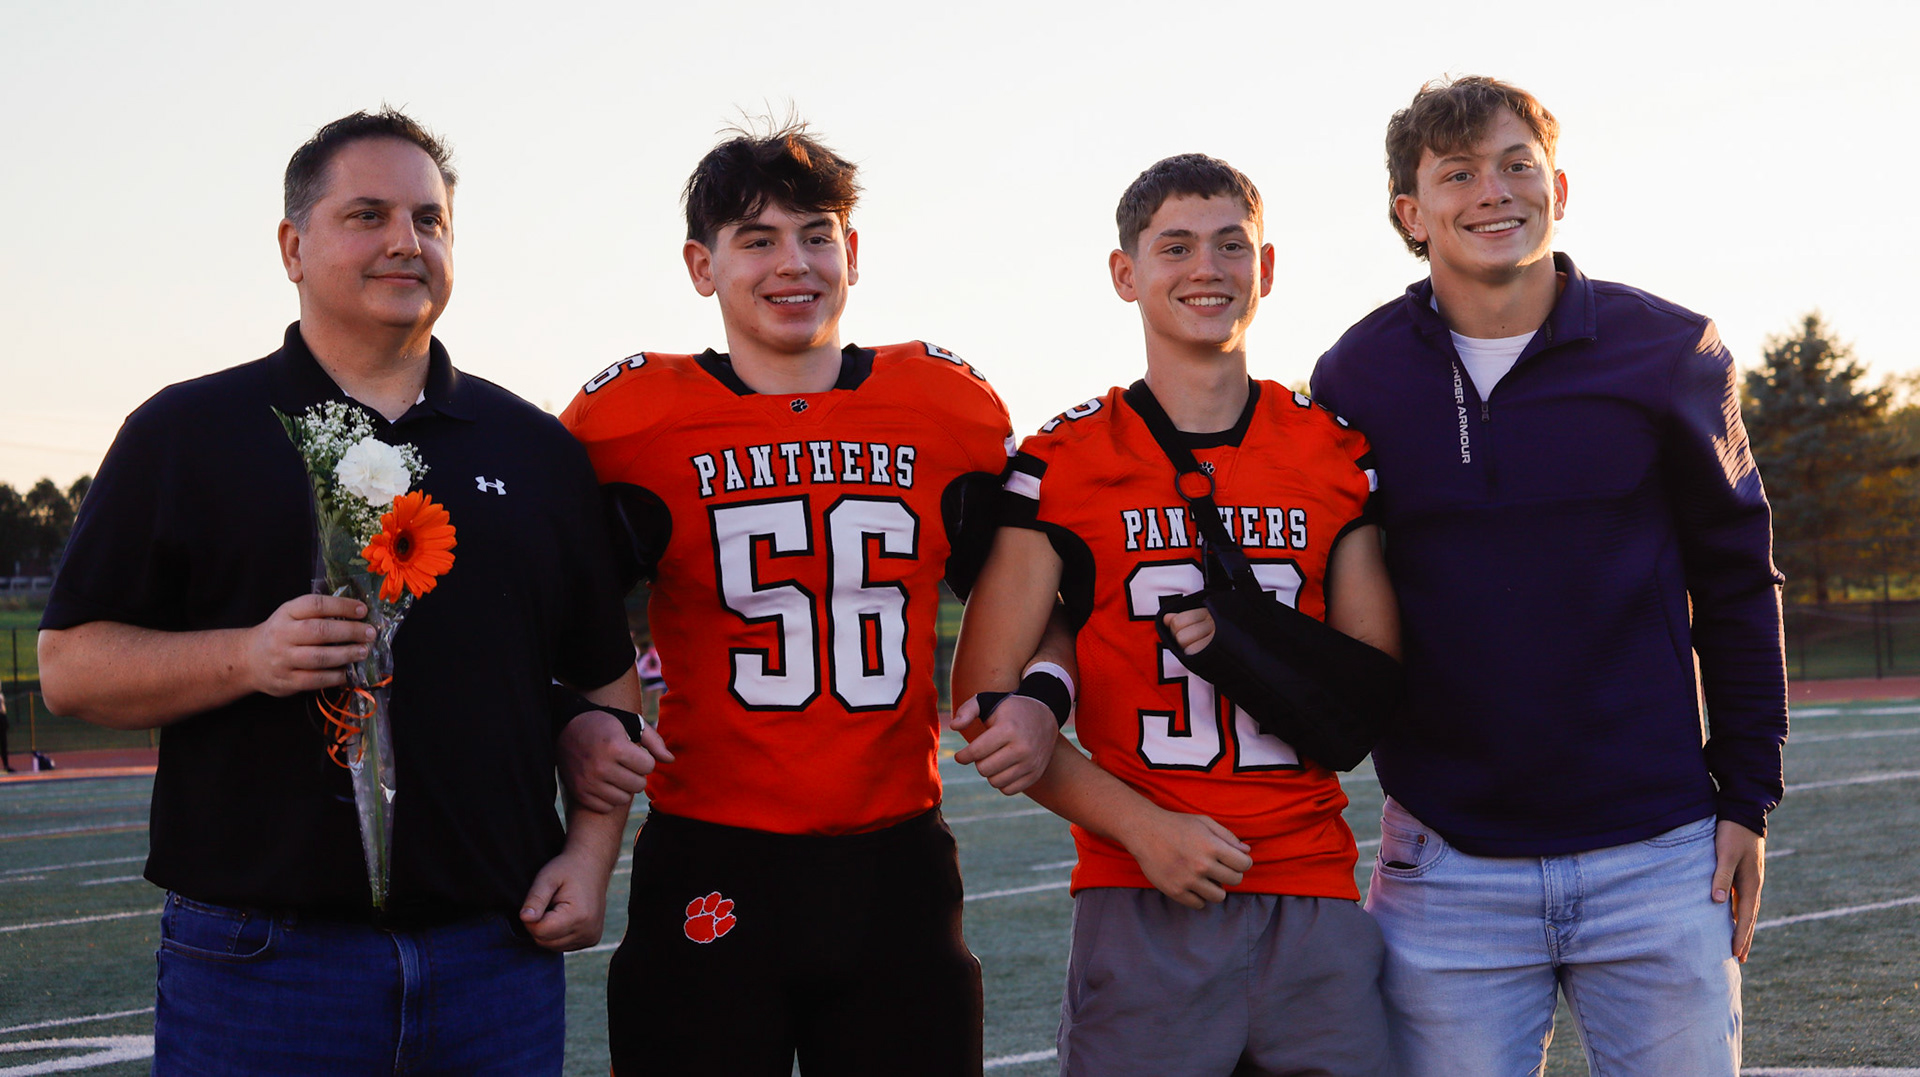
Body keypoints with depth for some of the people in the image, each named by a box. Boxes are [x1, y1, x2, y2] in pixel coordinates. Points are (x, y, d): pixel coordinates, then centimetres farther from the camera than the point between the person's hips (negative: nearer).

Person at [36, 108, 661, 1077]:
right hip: (257, 957, -2)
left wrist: (590, 854, 2)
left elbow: (607, 678, 16)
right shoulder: (187, 433, 4)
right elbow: (71, 665, 0)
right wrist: (247, 658, -17)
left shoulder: (536, 449, 13)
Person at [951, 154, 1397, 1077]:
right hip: (1142, 904, -2)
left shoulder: (1336, 456, 8)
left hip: (1314, 896, 2)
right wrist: (1141, 824, -11)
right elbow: (984, 699, -1)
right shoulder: (1062, 464, 1)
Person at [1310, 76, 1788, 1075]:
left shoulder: (1668, 352, 1)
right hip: (1446, 868, 0)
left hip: (1660, 857, 0)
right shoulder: (1357, 377, 2)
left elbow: (1737, 583, 7)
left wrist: (1749, 795, 5)